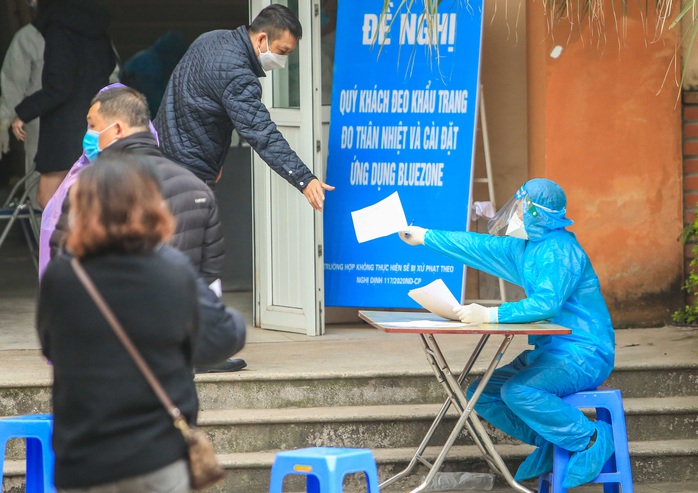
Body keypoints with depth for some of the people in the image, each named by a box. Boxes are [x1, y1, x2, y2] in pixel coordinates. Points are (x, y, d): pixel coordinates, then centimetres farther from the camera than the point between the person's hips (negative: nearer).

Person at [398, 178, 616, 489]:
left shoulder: (560, 250, -19)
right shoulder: (524, 249, 10)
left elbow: (546, 303, -32)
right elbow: (478, 246, 21)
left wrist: (489, 315, -37)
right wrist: (423, 236, 27)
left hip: (583, 354, -10)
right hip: (547, 351, 10)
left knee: (518, 392, -32)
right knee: (481, 395, 5)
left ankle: (592, 441, -17)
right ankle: (550, 443, 11)